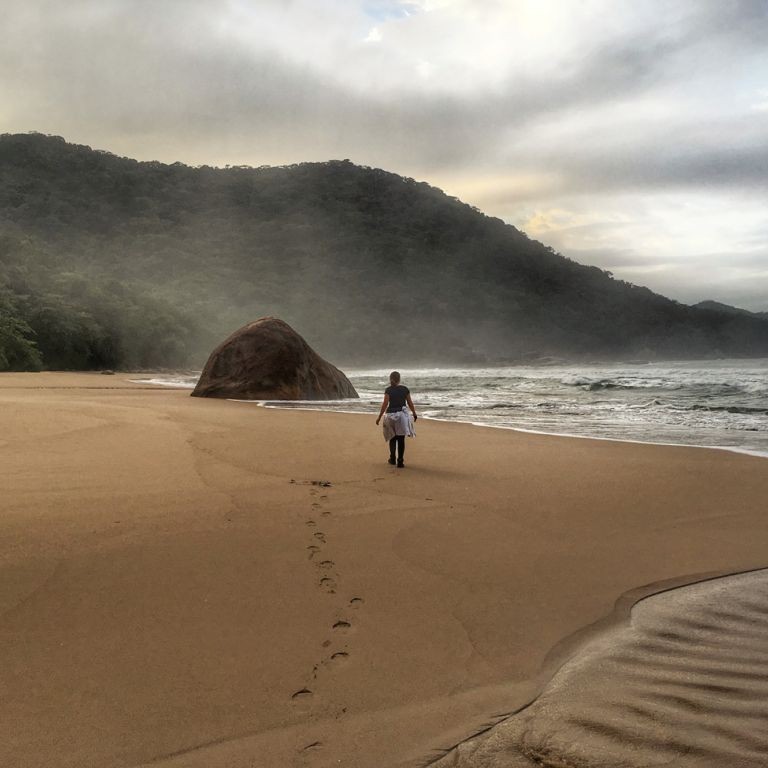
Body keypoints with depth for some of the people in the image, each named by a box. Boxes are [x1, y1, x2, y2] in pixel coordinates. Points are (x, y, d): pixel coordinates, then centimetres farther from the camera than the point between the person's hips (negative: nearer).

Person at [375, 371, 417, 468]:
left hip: (391, 415, -1)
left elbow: (385, 404, -10)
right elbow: (410, 403, 7)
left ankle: (392, 459, 20)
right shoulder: (405, 389, 1)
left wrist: (379, 417, -4)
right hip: (402, 414, 1)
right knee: (401, 439, 3)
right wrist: (414, 413, 21)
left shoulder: (388, 390, -5)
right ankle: (400, 462, -1)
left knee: (392, 438, 19)